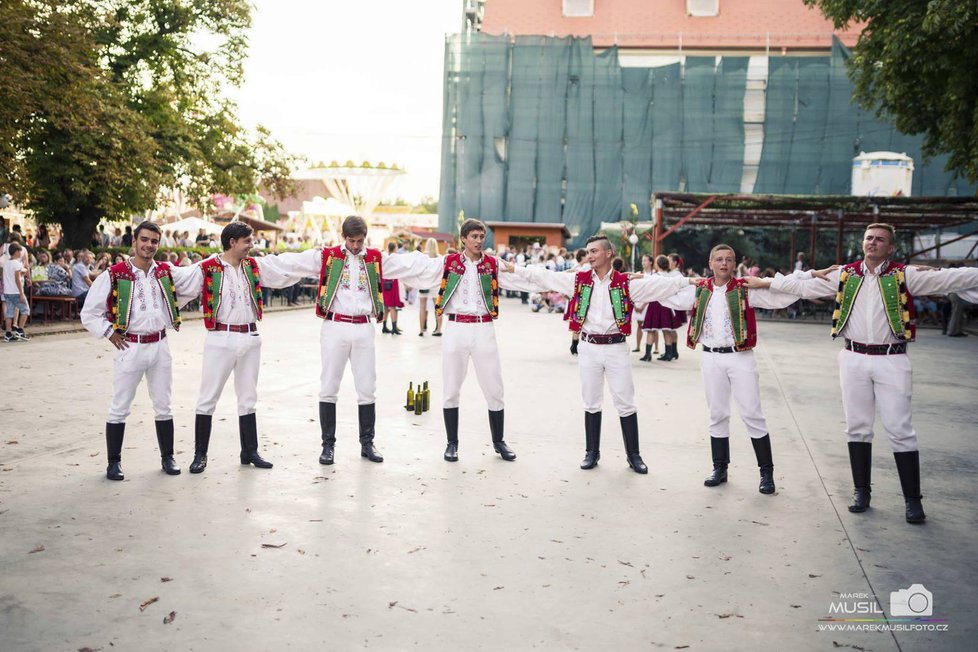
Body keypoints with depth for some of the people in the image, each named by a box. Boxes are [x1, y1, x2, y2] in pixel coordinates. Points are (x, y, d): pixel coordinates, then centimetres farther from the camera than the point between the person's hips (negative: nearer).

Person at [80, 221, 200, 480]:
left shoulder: (167, 272, 5)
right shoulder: (114, 275, -5)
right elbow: (89, 314, -1)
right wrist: (110, 333, -5)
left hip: (160, 347, 4)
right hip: (130, 348, -3)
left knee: (163, 406, 11)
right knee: (119, 408, 3)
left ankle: (167, 457, 23)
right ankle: (114, 462, 15)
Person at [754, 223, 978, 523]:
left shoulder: (904, 275, -1)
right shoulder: (844, 274, 7)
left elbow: (947, 278, -8)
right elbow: (803, 287, 12)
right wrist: (764, 282, 11)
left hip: (891, 361, -3)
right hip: (854, 359, 3)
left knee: (899, 429, -1)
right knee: (857, 427, 10)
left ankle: (913, 499, 10)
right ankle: (861, 491, 22)